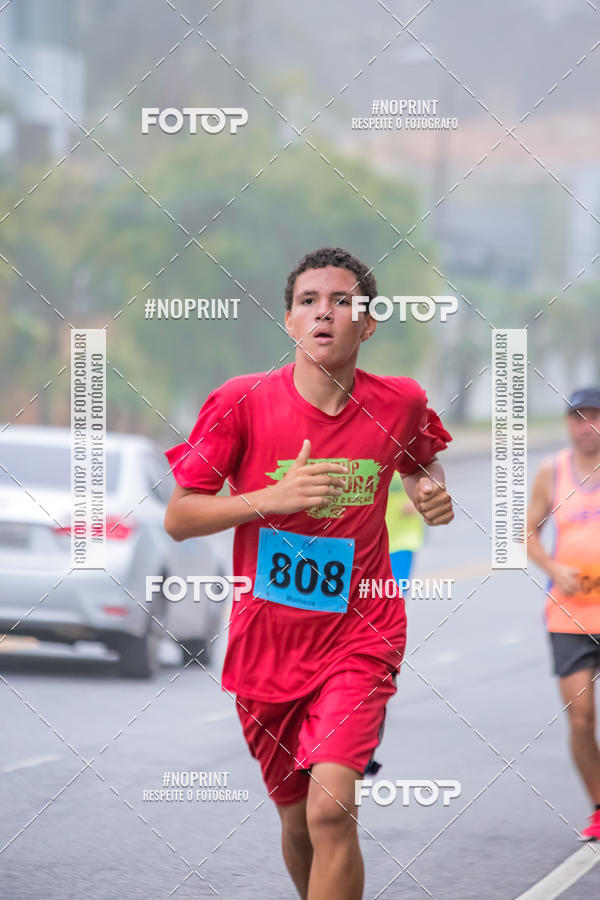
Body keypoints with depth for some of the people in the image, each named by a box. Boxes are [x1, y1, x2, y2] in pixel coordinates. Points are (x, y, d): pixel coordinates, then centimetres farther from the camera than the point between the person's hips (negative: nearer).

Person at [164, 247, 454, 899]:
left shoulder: (400, 403, -4)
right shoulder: (242, 402, -9)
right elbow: (177, 519, -6)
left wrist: (430, 492, -2)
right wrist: (273, 497, -20)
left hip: (358, 636, -1)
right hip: (267, 643, 1)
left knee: (331, 809, -21)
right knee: (297, 821, 14)